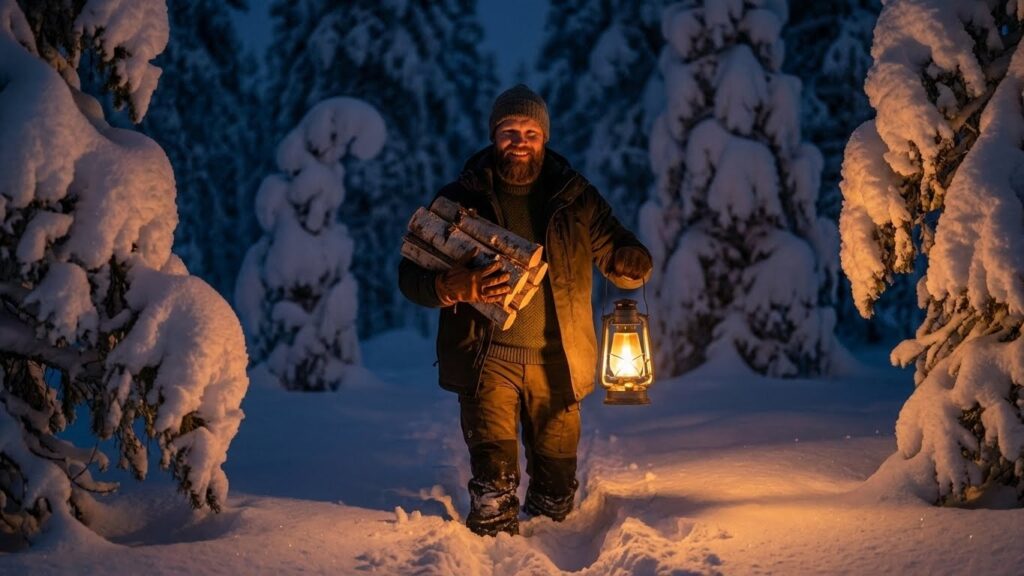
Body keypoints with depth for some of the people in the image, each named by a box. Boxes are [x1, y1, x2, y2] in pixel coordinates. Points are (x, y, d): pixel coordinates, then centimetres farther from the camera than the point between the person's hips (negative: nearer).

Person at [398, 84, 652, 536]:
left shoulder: (576, 198, 5)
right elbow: (411, 274, -1)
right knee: (494, 487, -14)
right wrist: (452, 287, -25)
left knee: (556, 489, 12)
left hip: (556, 362, 2)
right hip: (487, 359, -2)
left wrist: (631, 263, -18)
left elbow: (629, 267, 9)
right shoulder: (460, 199, 1)